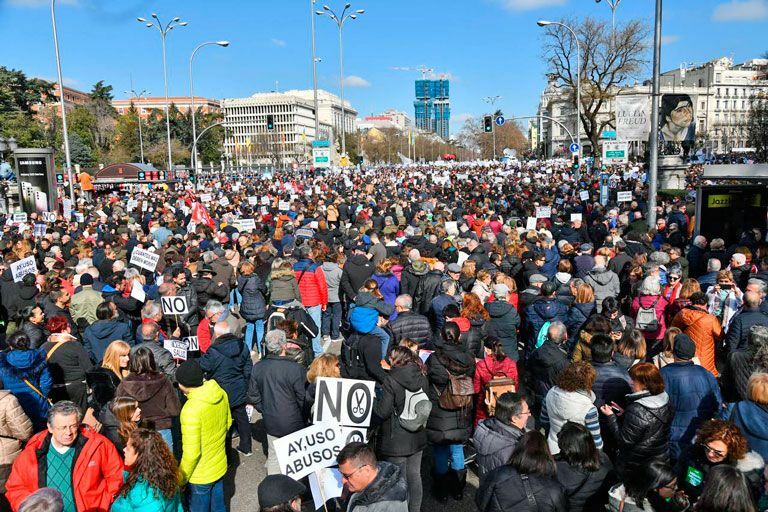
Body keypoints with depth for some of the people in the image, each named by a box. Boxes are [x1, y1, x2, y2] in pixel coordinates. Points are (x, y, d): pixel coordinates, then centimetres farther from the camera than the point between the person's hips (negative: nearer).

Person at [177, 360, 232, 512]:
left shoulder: (191, 410, -32)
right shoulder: (221, 393, -11)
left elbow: (191, 453, -26)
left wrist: (180, 479, -10)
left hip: (200, 476, -6)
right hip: (220, 467, 6)